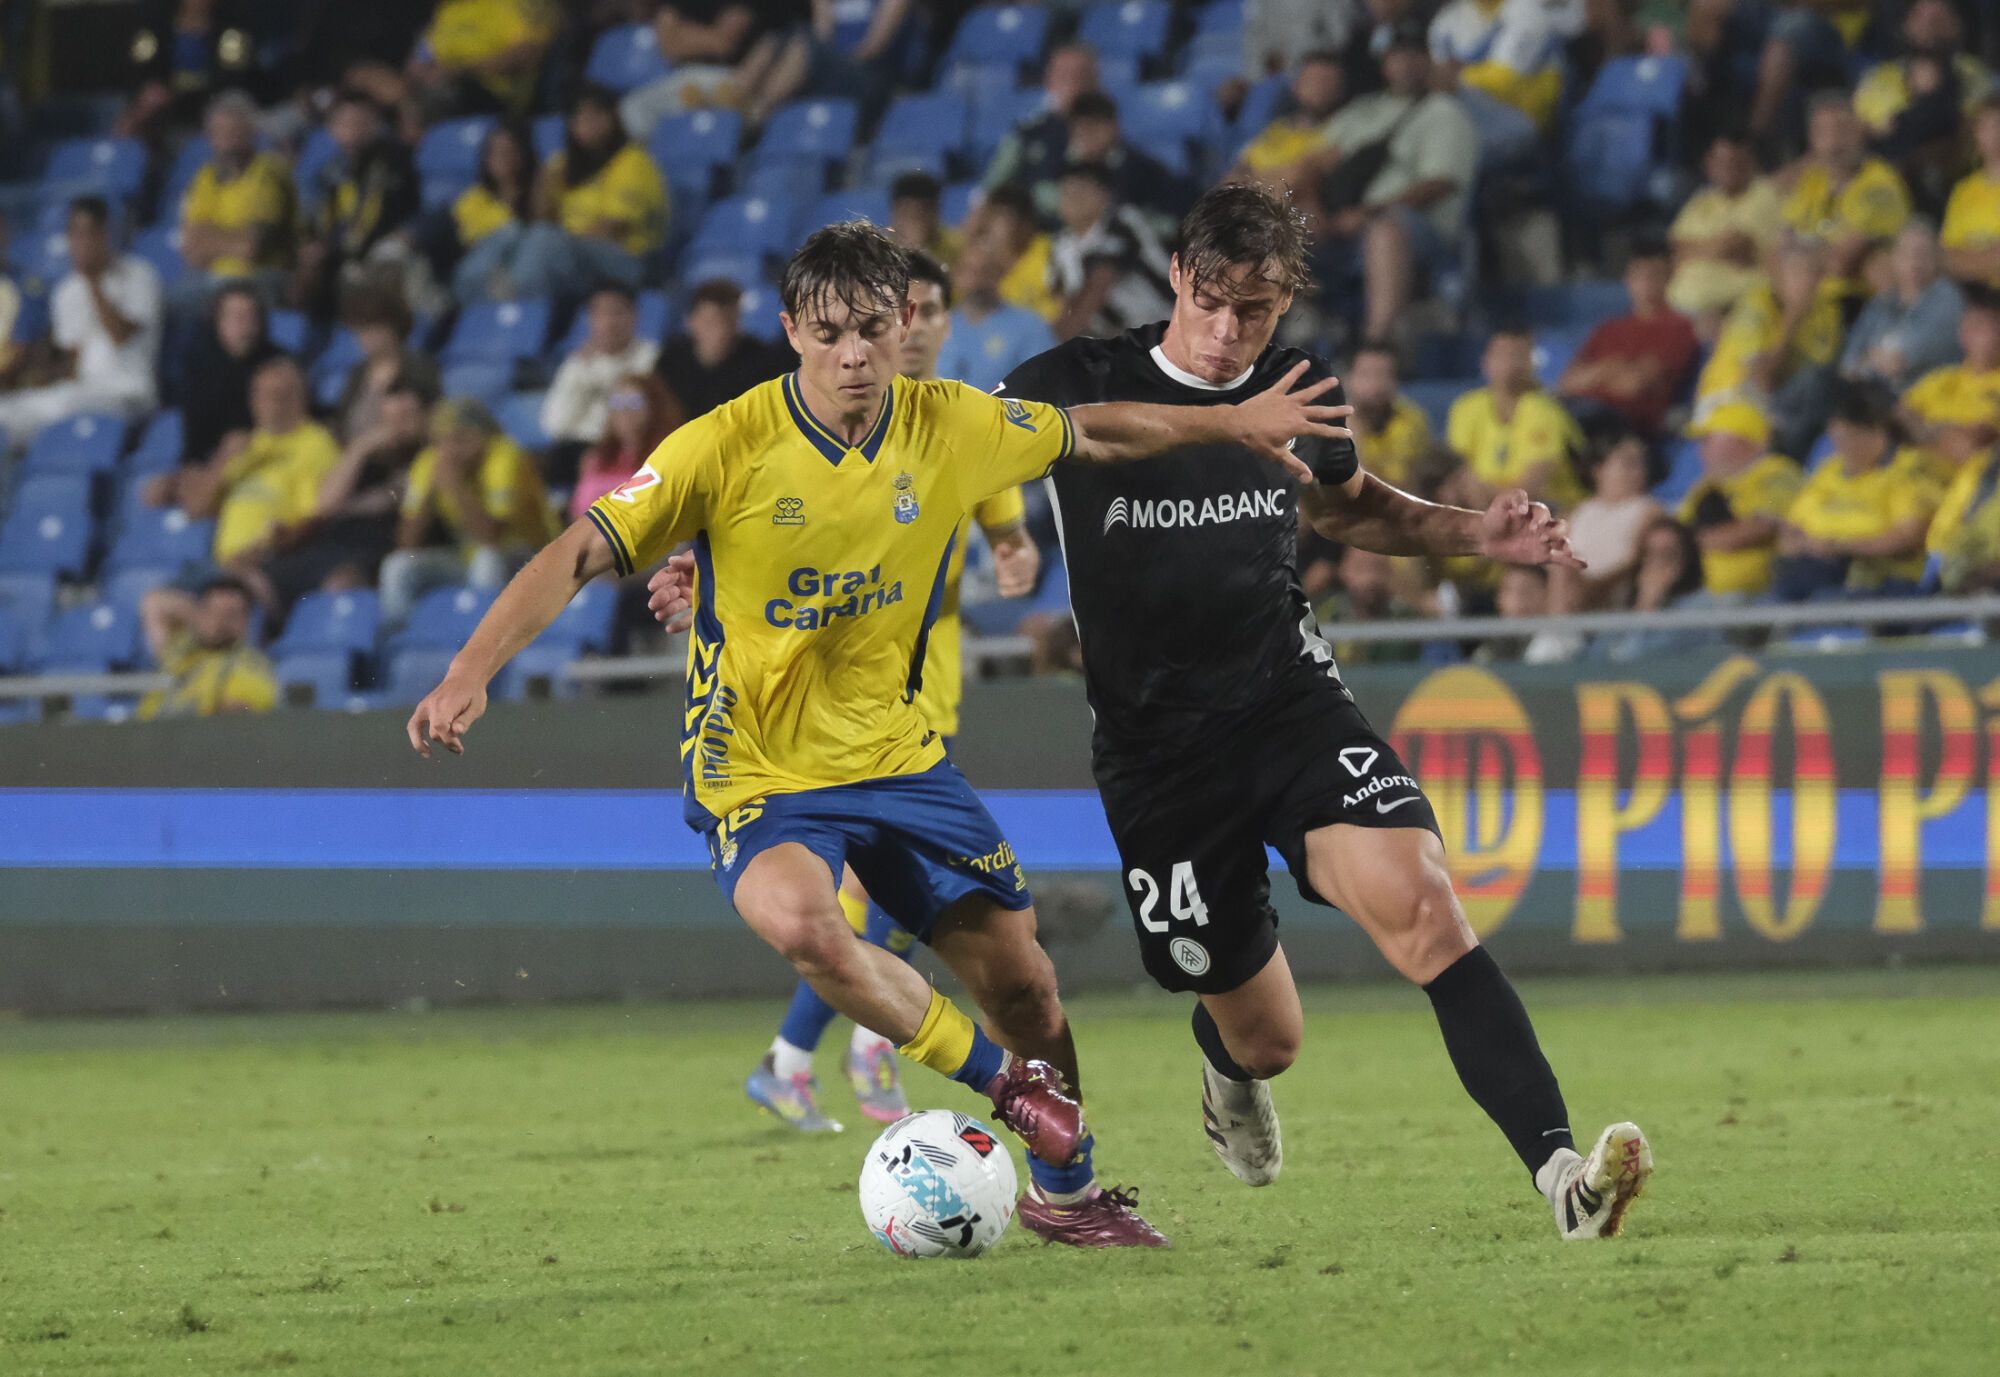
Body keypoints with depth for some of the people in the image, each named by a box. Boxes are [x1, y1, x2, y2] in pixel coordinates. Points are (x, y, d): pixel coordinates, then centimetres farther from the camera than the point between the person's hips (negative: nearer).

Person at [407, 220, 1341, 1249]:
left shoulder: (954, 428, -7)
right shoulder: (726, 448, -20)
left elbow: (1092, 435, 12)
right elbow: (580, 553, -20)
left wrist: (1232, 423, 19)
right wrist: (471, 674, -31)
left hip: (895, 753, 4)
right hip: (759, 771, -4)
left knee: (1022, 984, 7)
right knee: (797, 920, -35)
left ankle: (1065, 1191, 35)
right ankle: (1004, 1081, -13)